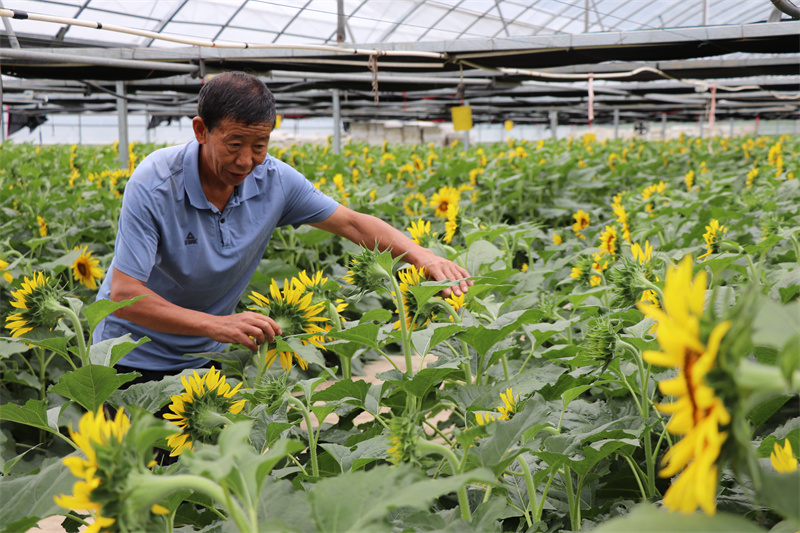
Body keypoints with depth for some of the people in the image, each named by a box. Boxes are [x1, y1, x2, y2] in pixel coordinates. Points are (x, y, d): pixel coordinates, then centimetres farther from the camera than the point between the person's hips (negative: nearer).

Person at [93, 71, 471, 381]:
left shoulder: (275, 181, -13)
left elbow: (351, 223, -3)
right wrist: (217, 325, -39)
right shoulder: (154, 185, -25)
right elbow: (125, 296, -29)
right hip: (135, 356, -4)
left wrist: (422, 256, -18)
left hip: (205, 355, 4)